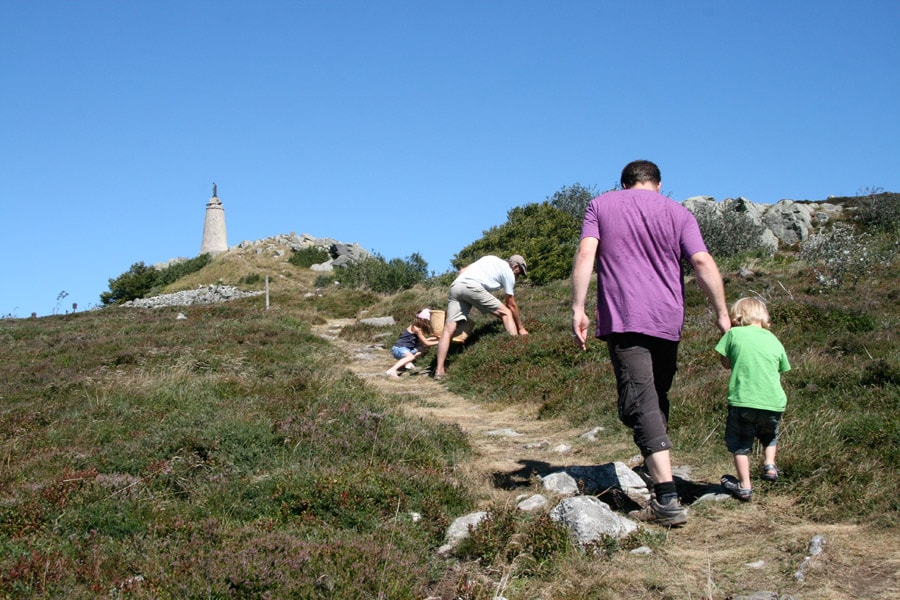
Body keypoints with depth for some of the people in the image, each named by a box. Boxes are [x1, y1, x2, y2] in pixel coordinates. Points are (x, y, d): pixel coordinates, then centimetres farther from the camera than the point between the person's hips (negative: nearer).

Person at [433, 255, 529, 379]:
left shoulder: (490, 259, 35)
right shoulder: (508, 272, 17)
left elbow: (462, 270, 29)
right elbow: (511, 305, 20)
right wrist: (520, 328, 27)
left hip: (455, 286, 6)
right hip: (472, 286, -6)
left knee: (449, 329, -2)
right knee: (506, 313, 8)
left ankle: (439, 370, -9)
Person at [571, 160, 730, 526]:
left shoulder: (600, 205, 11)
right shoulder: (677, 213, 12)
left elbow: (585, 254, -3)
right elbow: (703, 262, -1)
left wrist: (578, 309, -5)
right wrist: (722, 313, 2)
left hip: (623, 320, -3)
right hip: (668, 321, 3)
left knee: (641, 406, -10)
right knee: (657, 400, 19)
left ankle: (667, 500, -19)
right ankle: (656, 472, 25)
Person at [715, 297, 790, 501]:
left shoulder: (734, 334, 2)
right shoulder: (774, 341, 13)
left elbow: (726, 363, 11)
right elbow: (781, 370, 20)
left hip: (742, 401, -3)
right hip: (773, 402, 4)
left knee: (740, 445, 9)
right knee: (770, 435, 31)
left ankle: (744, 486, 5)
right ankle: (769, 465, 14)